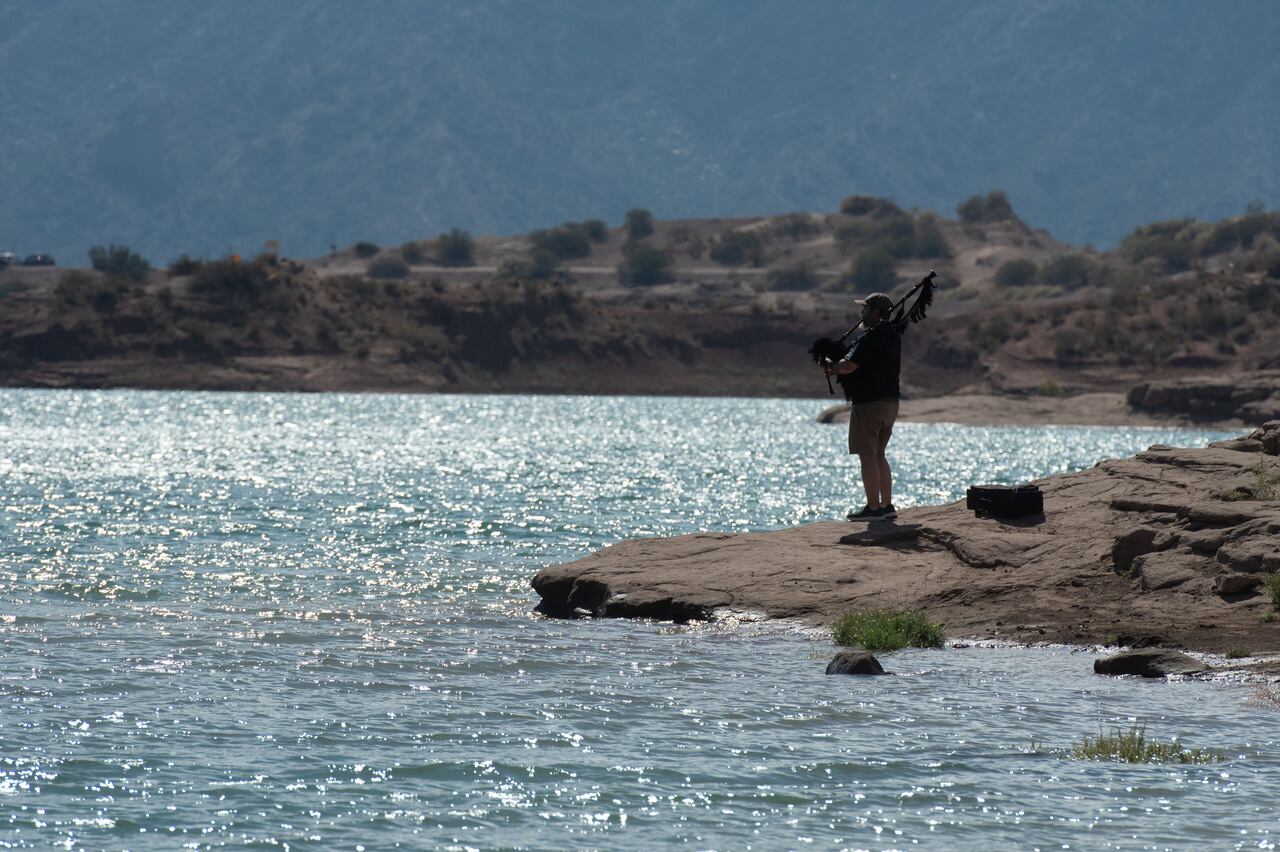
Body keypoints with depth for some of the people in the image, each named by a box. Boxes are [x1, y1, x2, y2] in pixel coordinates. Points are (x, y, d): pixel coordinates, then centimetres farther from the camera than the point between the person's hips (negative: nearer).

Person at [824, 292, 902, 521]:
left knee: (868, 456, -6)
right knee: (878, 455, 16)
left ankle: (873, 508, -8)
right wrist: (840, 369, 15)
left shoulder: (872, 338, -16)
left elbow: (850, 366, -21)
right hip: (891, 401, 9)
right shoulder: (893, 336, 14)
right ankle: (887, 506, 15)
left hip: (869, 402, -9)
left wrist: (833, 368, 0)